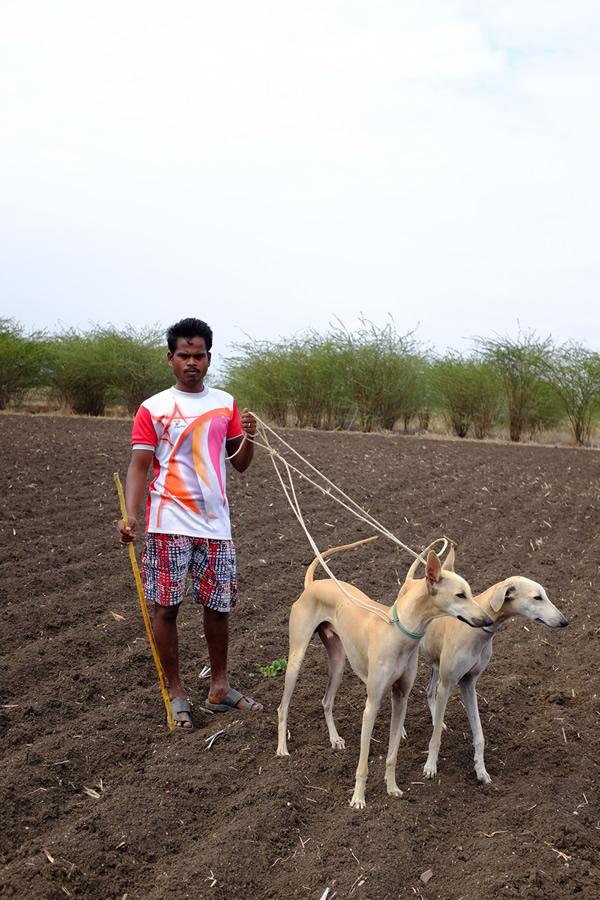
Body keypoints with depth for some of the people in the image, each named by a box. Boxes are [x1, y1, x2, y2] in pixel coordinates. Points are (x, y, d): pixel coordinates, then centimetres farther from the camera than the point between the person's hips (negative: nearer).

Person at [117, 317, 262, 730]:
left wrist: (249, 438, -9)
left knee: (218, 606, 10)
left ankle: (220, 687, 27)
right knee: (167, 607, 2)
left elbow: (240, 464, 12)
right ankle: (177, 694, 17)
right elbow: (139, 466, -5)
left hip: (215, 523, 3)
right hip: (170, 523, -3)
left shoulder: (225, 403, 9)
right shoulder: (153, 409, -1)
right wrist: (130, 516, -18)